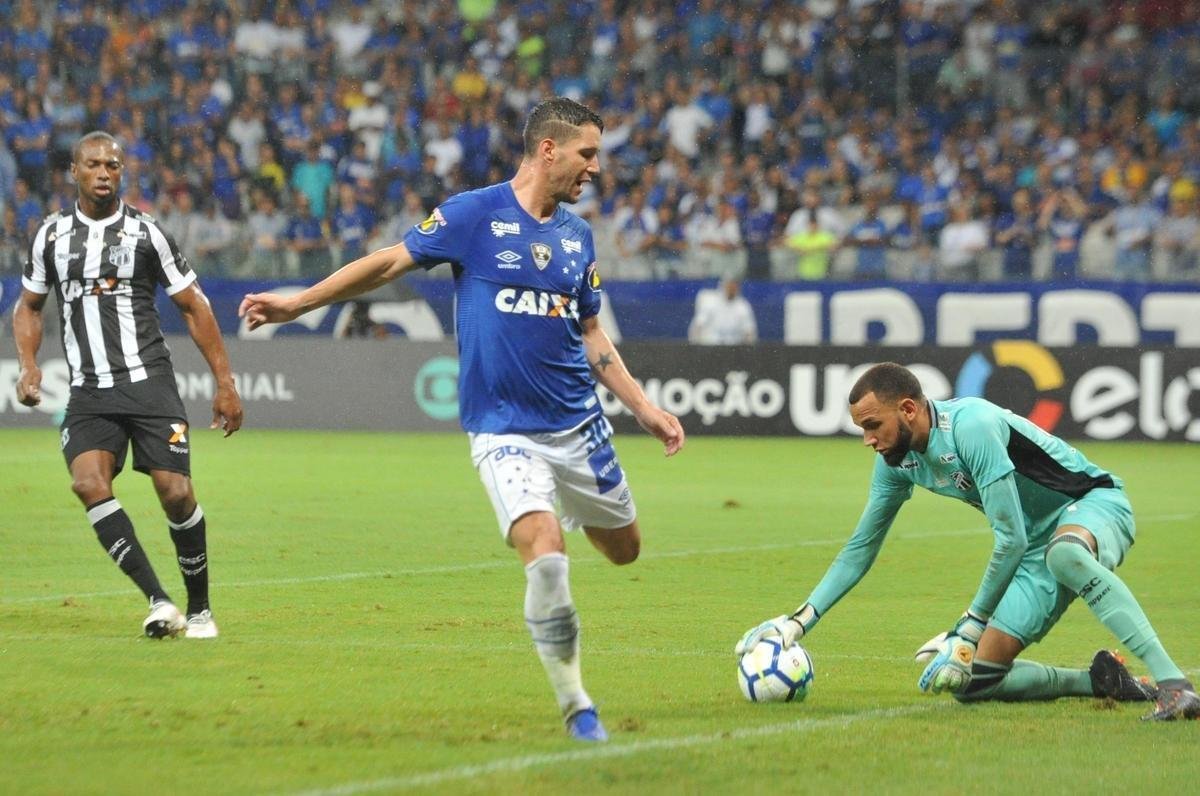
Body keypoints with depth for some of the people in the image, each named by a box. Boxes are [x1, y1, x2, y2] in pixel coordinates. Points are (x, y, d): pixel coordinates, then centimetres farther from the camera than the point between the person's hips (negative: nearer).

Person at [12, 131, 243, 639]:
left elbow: (194, 306, 7)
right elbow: (29, 306, 21)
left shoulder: (145, 233, 2)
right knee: (88, 483, -22)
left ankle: (199, 609, 10)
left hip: (149, 383, -2)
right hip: (88, 393, 2)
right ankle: (158, 601, -20)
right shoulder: (52, 235, 9)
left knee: (176, 493, -10)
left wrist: (224, 382, 4)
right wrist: (28, 365, 3)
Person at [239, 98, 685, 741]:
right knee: (545, 554, -23)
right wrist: (297, 303, -3)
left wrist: (645, 408, 12)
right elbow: (391, 262, -1)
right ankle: (576, 707, -11)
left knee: (624, 549, 13)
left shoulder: (577, 235, 8)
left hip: (579, 423, 5)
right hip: (503, 429, -5)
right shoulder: (474, 215, -8)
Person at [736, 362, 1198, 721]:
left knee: (1064, 553, -46)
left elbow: (1011, 539, -26)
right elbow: (860, 549, 11)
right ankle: (1102, 682, 3)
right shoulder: (899, 461, 0)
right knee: (970, 684, -5)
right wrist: (799, 622, 3)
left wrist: (969, 629, -21)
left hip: (1094, 507, -8)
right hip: (1037, 549, 8)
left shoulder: (971, 426, -26)